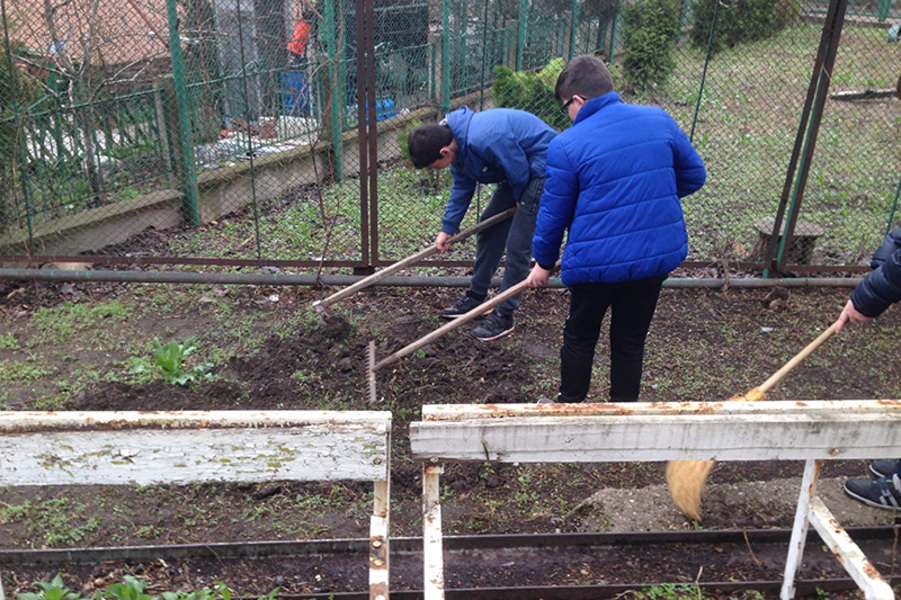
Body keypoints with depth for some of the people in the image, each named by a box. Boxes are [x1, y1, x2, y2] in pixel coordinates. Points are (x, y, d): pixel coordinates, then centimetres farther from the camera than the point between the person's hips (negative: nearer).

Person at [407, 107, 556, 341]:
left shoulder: (484, 140, -35)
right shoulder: (457, 143, -5)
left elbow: (519, 172, -23)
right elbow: (462, 187, 8)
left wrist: (521, 201, -3)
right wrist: (448, 228, 5)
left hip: (541, 166, -10)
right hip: (519, 167, 10)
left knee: (517, 243, -9)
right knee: (489, 225, 14)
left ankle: (504, 315, 3)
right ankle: (476, 297, 27)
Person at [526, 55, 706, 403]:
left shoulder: (566, 146, -13)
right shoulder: (659, 120, 0)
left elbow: (553, 214, -5)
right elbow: (695, 175, 10)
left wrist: (544, 263, 9)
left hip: (598, 261, -4)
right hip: (661, 254, 4)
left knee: (579, 337, 19)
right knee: (631, 340, 18)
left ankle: (570, 405, 36)